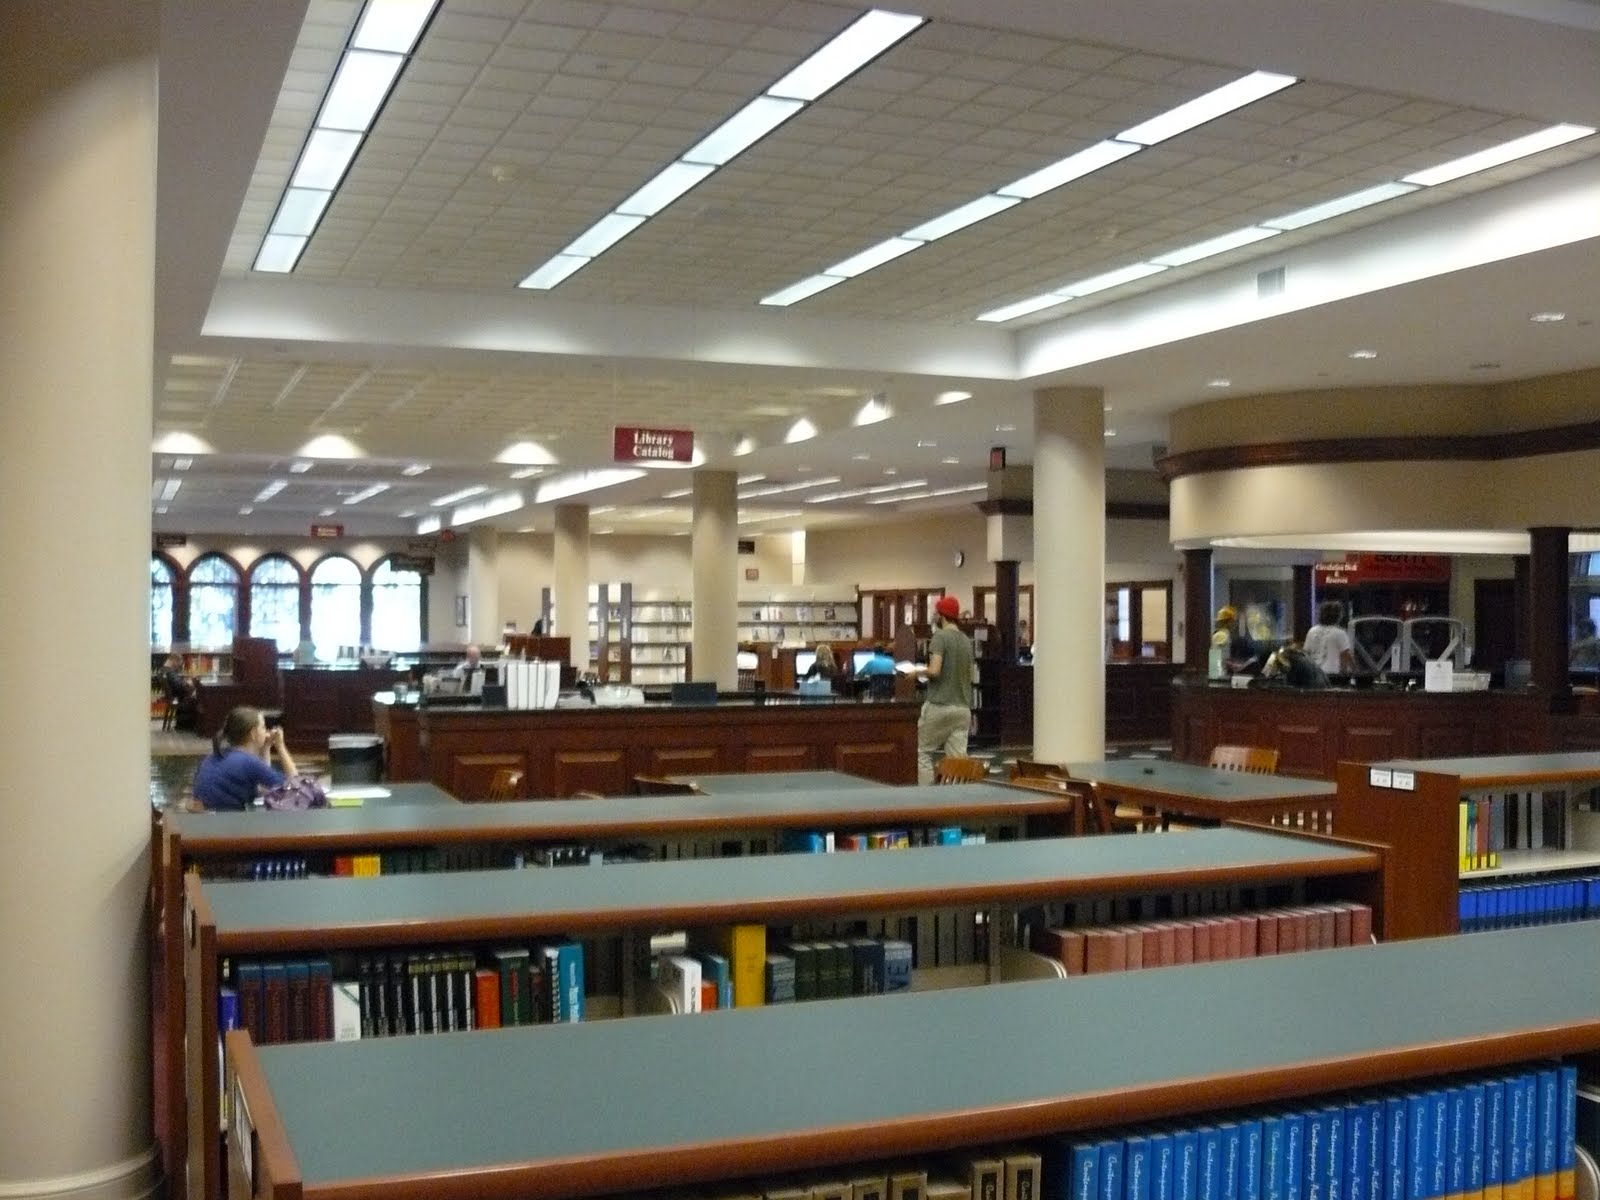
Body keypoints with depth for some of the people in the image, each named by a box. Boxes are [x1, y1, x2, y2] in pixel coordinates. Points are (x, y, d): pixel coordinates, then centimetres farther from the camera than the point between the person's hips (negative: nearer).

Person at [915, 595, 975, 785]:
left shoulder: (940, 637, -9)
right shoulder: (967, 641, 13)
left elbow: (934, 670, -19)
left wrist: (918, 672, -1)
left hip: (939, 706, -6)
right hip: (963, 708, 6)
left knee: (924, 752, 7)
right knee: (958, 758, 3)